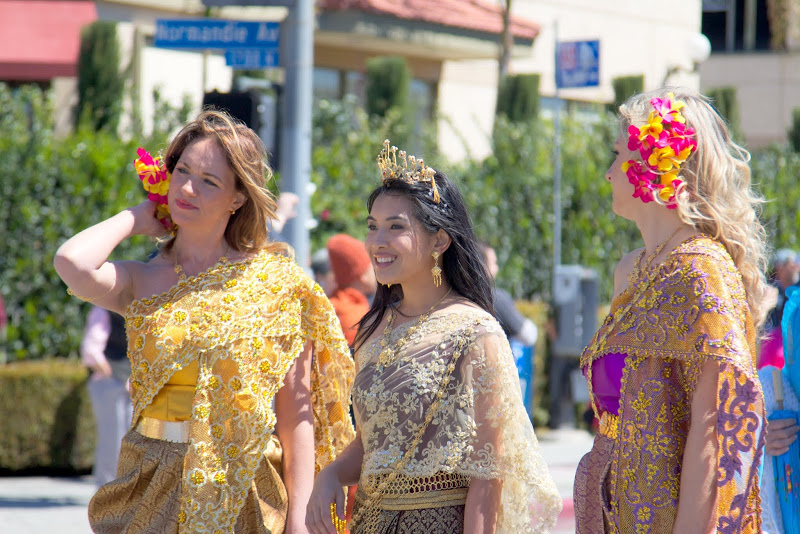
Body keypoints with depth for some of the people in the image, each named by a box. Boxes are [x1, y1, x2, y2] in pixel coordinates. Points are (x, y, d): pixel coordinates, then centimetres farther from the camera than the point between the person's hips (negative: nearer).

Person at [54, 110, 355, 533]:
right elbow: (73, 264, -19)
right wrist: (135, 219, 0)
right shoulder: (143, 282, 4)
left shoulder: (277, 282, -1)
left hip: (244, 492, -1)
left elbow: (296, 412, -3)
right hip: (151, 493, 2)